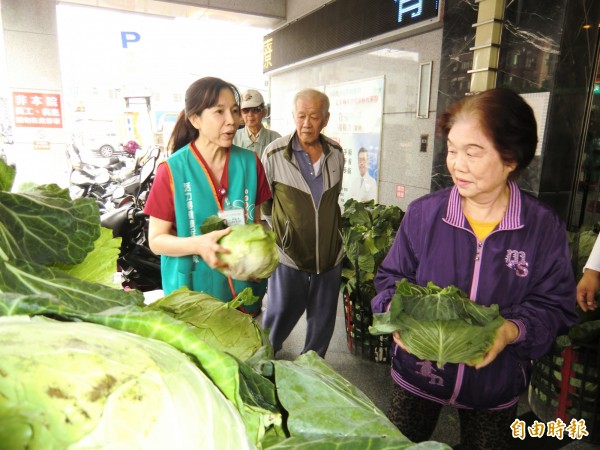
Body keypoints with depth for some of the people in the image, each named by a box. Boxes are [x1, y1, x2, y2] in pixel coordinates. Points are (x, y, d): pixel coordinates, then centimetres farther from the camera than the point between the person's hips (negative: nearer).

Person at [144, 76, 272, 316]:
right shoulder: (172, 170, -12)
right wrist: (198, 245, -27)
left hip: (244, 286, 3)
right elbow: (156, 240, -8)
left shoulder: (250, 163, -3)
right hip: (192, 289, -2)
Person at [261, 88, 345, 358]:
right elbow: (263, 201, 0)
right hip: (290, 254, -4)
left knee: (323, 318, 16)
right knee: (280, 315, 10)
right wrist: (281, 231, 2)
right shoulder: (274, 153, -11)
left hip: (330, 253, 4)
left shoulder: (336, 153, 2)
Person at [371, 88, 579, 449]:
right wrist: (395, 308, -23)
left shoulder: (545, 228, -12)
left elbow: (555, 305, -8)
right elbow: (392, 277, -3)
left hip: (496, 385, 0)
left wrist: (512, 330, -26)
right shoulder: (423, 214, -11)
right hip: (418, 375, 1)